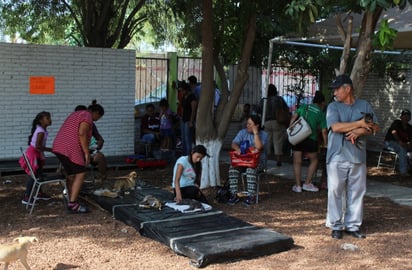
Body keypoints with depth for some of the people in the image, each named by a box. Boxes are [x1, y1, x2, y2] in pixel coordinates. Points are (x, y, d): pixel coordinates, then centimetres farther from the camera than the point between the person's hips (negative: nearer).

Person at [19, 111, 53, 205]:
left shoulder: (41, 129, 6)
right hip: (33, 154, -10)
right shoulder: (41, 132, -23)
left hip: (37, 154, 10)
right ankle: (26, 197, -5)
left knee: (38, 173, 19)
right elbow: (38, 146, -31)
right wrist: (51, 150, -25)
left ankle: (39, 193, 33)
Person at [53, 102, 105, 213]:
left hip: (59, 147, 10)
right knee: (80, 174, -5)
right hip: (71, 149, -10)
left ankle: (71, 202, 19)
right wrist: (87, 152, -16)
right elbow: (81, 133, -19)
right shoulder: (87, 116, -5)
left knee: (71, 174, 15)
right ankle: (72, 204, -8)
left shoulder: (77, 114, 25)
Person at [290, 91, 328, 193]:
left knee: (297, 162, 9)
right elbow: (324, 131, 1)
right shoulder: (321, 114, 6)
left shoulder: (303, 107, 10)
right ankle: (307, 183, 14)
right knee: (314, 161, 17)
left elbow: (294, 117, -2)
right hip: (310, 139, -2)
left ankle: (298, 185, 8)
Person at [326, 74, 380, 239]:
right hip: (337, 157, -2)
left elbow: (375, 127, 6)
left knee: (357, 192, 6)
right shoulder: (333, 107, 2)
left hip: (358, 157, 2)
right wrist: (360, 123, -10)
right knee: (335, 191, 0)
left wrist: (359, 131, -12)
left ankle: (353, 225, 17)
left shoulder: (364, 106, 10)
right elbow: (335, 127, -14)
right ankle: (336, 226, 11)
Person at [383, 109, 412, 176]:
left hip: (402, 144, 7)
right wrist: (400, 141, -35)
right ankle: (403, 171, -35)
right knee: (402, 148, -34)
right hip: (390, 142, -7)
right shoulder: (397, 122, -8)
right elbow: (394, 132, -25)